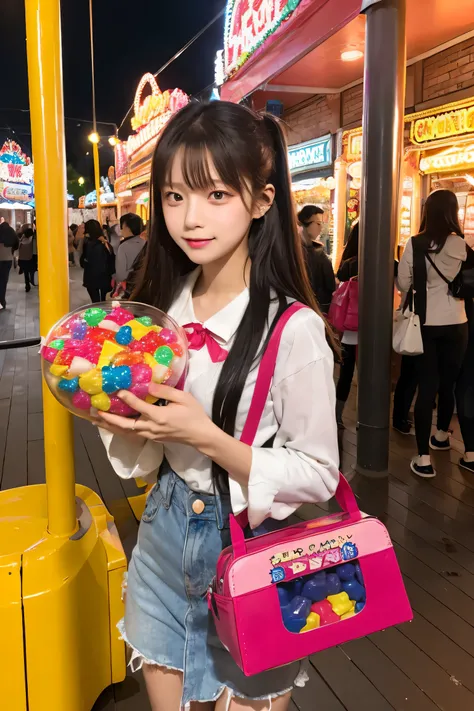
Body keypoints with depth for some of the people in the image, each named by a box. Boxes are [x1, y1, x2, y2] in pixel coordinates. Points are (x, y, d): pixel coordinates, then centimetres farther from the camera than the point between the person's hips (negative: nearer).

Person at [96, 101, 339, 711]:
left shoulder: (294, 328, -21)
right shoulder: (161, 308, -2)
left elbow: (318, 474, -16)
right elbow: (144, 453, 7)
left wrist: (207, 436, -27)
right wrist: (123, 418, -15)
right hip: (163, 535, 5)